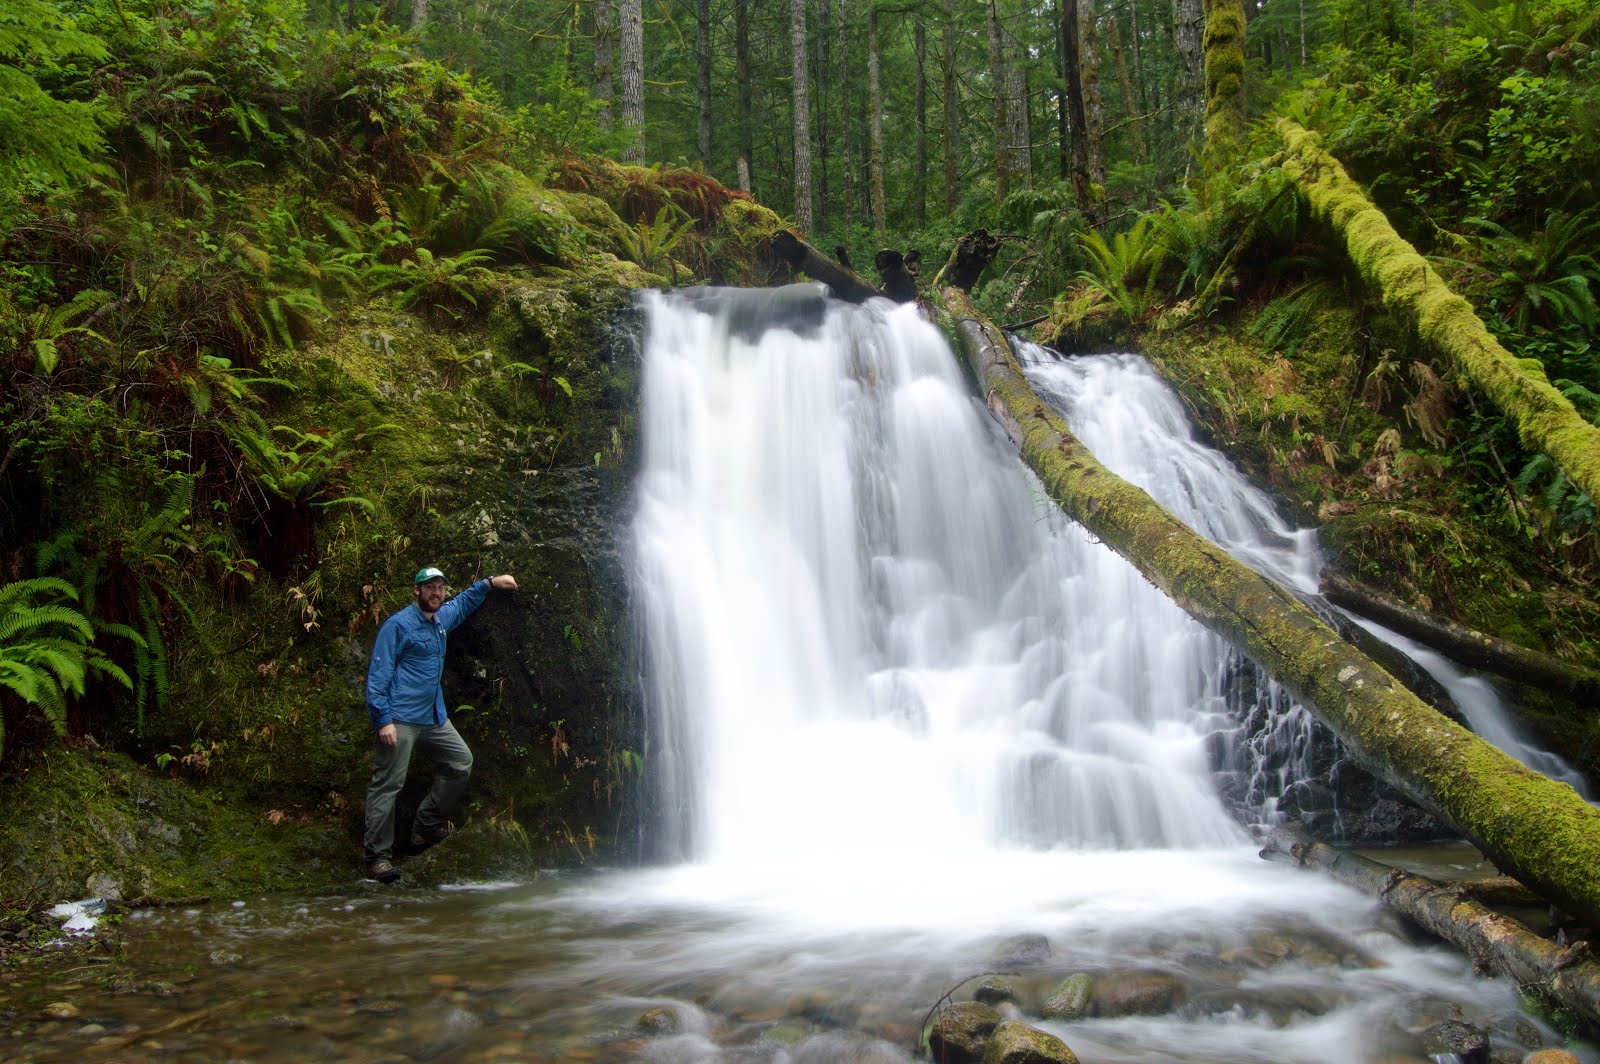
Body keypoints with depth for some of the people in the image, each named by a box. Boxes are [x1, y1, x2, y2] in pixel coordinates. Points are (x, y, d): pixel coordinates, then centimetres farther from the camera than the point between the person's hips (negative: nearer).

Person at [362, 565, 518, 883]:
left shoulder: (442, 619, 14)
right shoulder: (398, 625, -9)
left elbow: (463, 602, 39)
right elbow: (377, 675, -13)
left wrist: (490, 582, 32)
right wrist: (383, 719, -20)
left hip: (434, 718, 9)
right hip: (399, 720, -8)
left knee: (461, 763, 11)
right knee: (388, 785, -8)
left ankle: (426, 827, 21)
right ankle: (378, 855, -3)